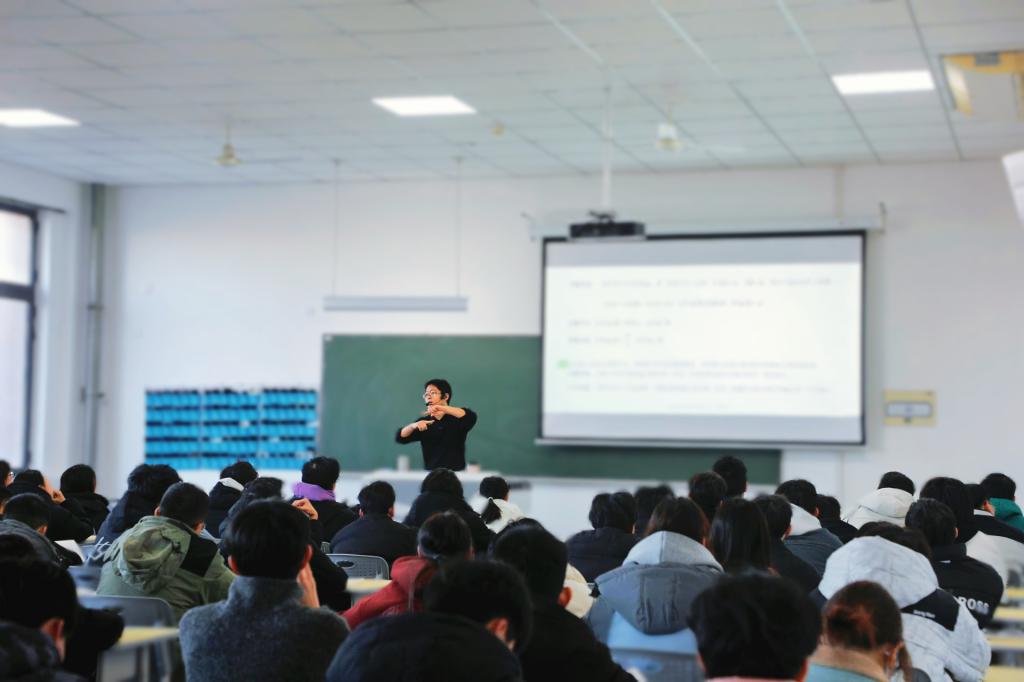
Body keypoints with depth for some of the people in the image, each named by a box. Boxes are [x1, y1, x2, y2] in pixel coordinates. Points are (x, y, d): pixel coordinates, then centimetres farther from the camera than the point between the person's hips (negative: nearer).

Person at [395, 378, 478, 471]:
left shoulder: (456, 419, 0)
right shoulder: (424, 422, 9)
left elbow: (471, 416, -22)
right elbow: (400, 438, 1)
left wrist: (442, 408, -32)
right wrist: (413, 426, -22)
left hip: (455, 473, -3)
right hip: (430, 474, 3)